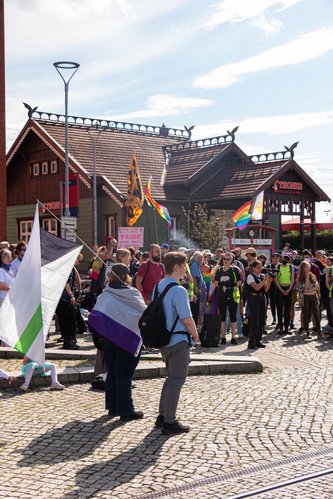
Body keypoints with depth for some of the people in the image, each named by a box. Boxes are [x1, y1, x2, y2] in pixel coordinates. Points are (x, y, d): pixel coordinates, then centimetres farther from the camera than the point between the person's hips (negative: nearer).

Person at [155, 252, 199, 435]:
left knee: (171, 378, 21)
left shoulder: (159, 287, 8)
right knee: (176, 380, 1)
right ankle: (169, 423, 7)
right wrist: (195, 335, -4)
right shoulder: (178, 290, -20)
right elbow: (187, 319, -21)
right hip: (178, 341, -9)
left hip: (163, 339, 9)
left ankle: (162, 416, 27)